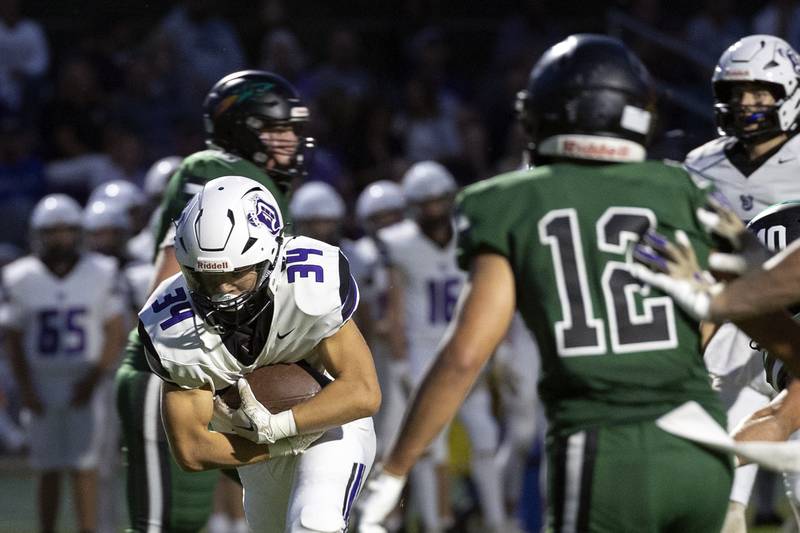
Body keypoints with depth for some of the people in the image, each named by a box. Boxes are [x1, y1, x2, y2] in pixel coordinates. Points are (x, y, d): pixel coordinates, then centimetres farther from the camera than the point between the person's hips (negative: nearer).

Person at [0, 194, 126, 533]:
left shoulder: (100, 274, -3)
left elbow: (115, 333, 0)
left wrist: (93, 381, -8)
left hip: (85, 382, -1)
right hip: (42, 382, 1)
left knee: (83, 466, -8)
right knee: (48, 470, 4)